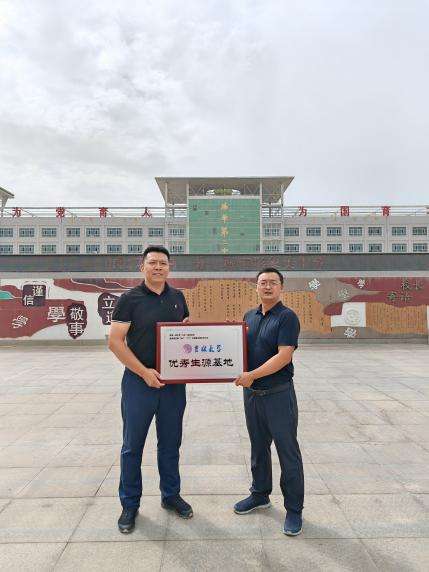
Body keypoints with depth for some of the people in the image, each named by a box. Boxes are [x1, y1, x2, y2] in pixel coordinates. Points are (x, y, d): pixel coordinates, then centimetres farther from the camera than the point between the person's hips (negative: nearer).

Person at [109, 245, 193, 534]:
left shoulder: (178, 297, 6)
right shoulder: (130, 298, -7)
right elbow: (115, 342, -11)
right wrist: (144, 372, -17)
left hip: (174, 382, 4)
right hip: (139, 382, -3)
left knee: (171, 443, 16)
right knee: (133, 445, 9)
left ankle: (171, 495, 34)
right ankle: (130, 504, 27)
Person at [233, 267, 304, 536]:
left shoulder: (287, 317, -12)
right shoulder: (249, 316, 9)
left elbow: (284, 356, -20)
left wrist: (252, 375, -21)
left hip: (279, 394, -6)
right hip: (252, 393, 6)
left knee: (288, 451, 5)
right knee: (258, 447, 19)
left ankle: (294, 509, 20)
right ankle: (260, 494, 38)